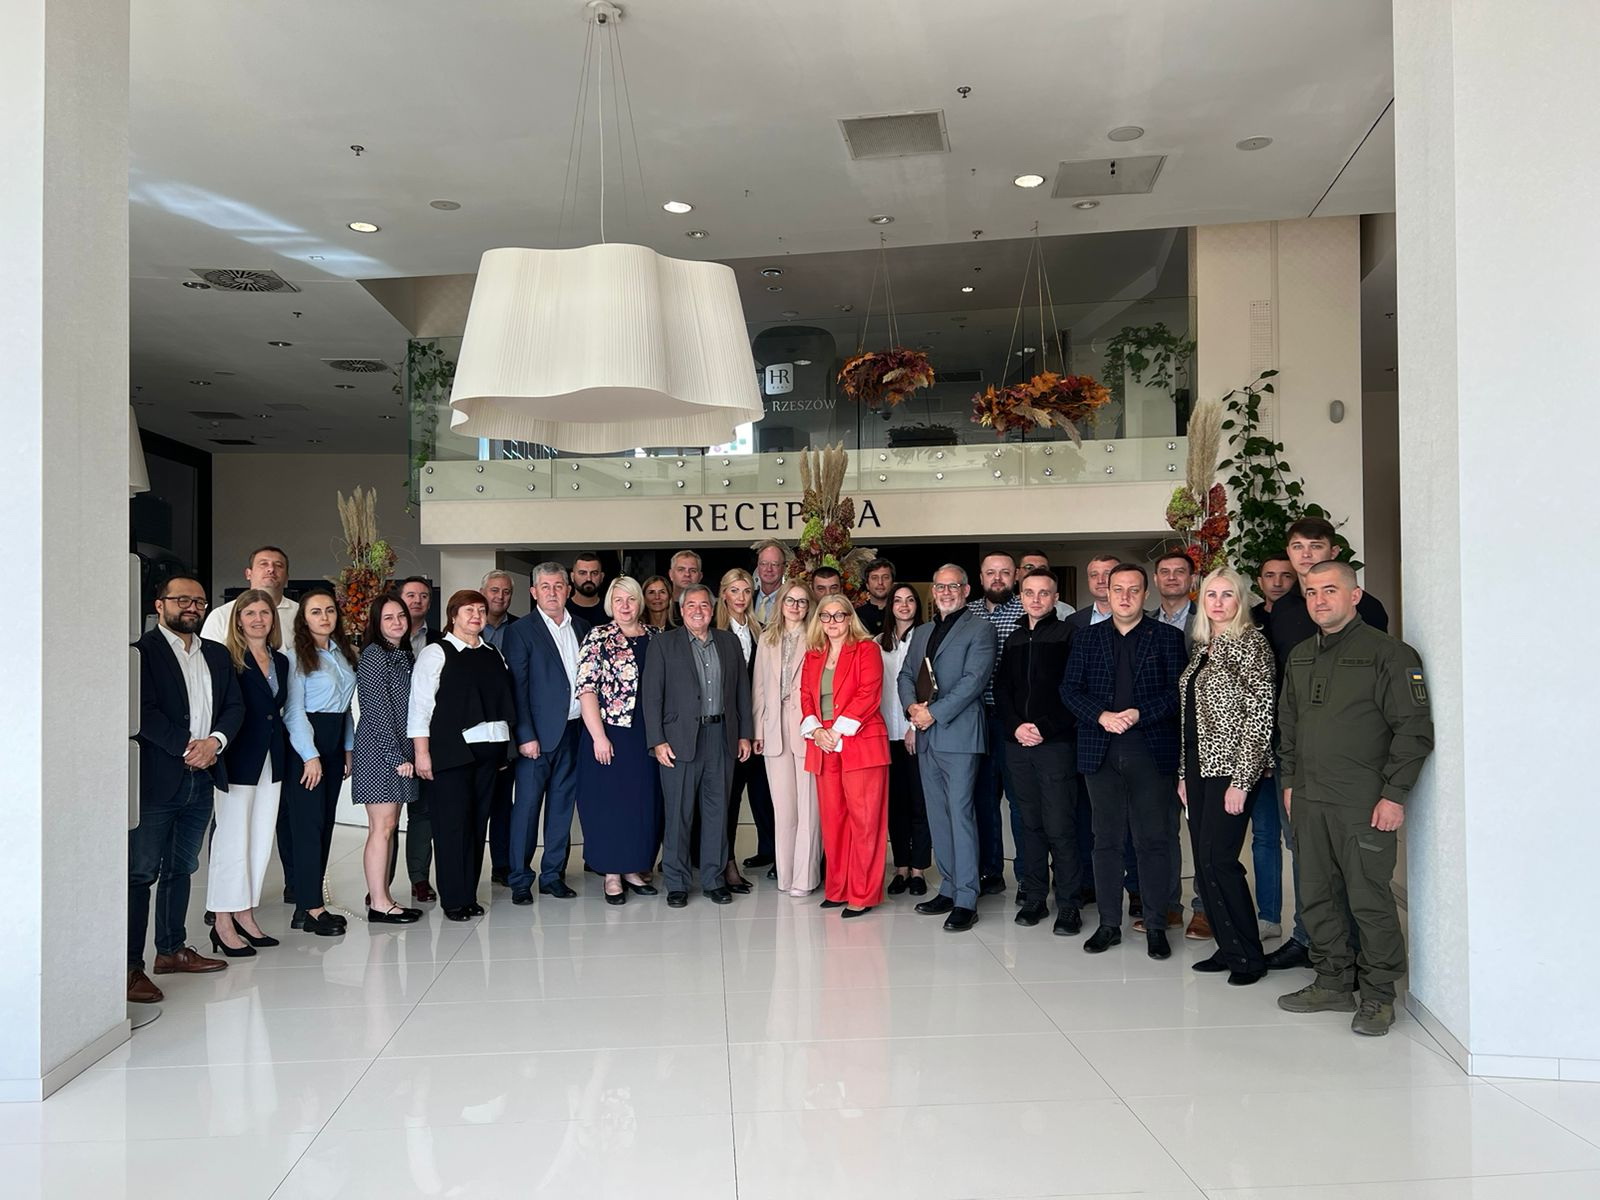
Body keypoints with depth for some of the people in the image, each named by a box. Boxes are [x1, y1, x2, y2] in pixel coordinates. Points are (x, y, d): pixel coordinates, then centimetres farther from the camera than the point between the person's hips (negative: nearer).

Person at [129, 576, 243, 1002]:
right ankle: (130, 965, 0)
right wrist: (187, 746, -16)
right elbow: (144, 711, -14)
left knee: (181, 869, 15)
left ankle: (172, 949, 25)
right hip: (155, 779, -6)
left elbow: (235, 706, 10)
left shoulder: (217, 655, 15)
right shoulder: (142, 651, -5)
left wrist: (215, 740, -8)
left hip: (201, 777, 7)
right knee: (141, 873, -3)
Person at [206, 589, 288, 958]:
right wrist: (218, 750, -19)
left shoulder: (281, 662, 11)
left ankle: (245, 915, 21)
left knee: (261, 842, 11)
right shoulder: (228, 659, -9)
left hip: (271, 761, 7)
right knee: (232, 841, -2)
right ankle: (223, 923, 7)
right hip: (239, 759, -7)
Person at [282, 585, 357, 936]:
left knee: (325, 822, 7)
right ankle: (312, 909, -5)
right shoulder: (297, 656, -7)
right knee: (309, 822, -7)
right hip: (304, 744, -7)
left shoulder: (343, 653, 13)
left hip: (335, 742, 7)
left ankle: (309, 902, 13)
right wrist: (310, 755, -14)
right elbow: (293, 711, -10)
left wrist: (349, 747, 11)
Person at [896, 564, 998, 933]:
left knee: (960, 813, -9)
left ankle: (966, 901, -6)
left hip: (958, 734, -7)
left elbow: (974, 679, -13)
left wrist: (934, 713, -16)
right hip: (926, 737, 7)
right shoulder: (921, 632, 20)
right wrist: (911, 706, -4)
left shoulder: (979, 629, -2)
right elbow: (905, 675, 17)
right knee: (937, 816, 10)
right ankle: (948, 889, 19)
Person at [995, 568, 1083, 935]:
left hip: (1056, 743, -5)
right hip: (1017, 744, 5)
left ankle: (1068, 905, 3)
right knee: (1031, 823, 10)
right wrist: (1016, 726, -3)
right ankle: (1034, 897, 19)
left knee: (1060, 827, -5)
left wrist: (1045, 728, -14)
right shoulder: (1014, 640, 15)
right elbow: (1002, 689, 13)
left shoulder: (1067, 635, -2)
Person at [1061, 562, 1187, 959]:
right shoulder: (1086, 637, 11)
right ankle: (1109, 923, 16)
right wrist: (1102, 715, -11)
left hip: (1152, 752, -2)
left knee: (1155, 842, 2)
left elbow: (1178, 691, -2)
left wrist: (1139, 714, -15)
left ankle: (1156, 927, 12)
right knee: (1106, 841, 8)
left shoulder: (1167, 637, 5)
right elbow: (1069, 689, 5)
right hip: (1101, 752, 2)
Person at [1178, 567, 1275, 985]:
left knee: (1218, 859, -9)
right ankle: (1229, 947, 18)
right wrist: (1183, 773, 15)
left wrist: (1240, 781, -17)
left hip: (1229, 766, -8)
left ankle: (1249, 956, 4)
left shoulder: (1250, 643, -8)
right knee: (1204, 862, 8)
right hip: (1199, 765, 8)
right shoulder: (1202, 648, 15)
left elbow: (1259, 715, -13)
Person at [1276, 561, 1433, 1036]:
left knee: (1369, 899, -2)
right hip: (1309, 800, 7)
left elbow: (1414, 729, -10)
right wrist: (1290, 781, 17)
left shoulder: (1388, 653, -6)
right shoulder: (1300, 656, 15)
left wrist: (1394, 795, -13)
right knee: (1317, 897, 12)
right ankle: (1334, 982, 25)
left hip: (1363, 802, -6)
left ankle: (1377, 996, 11)